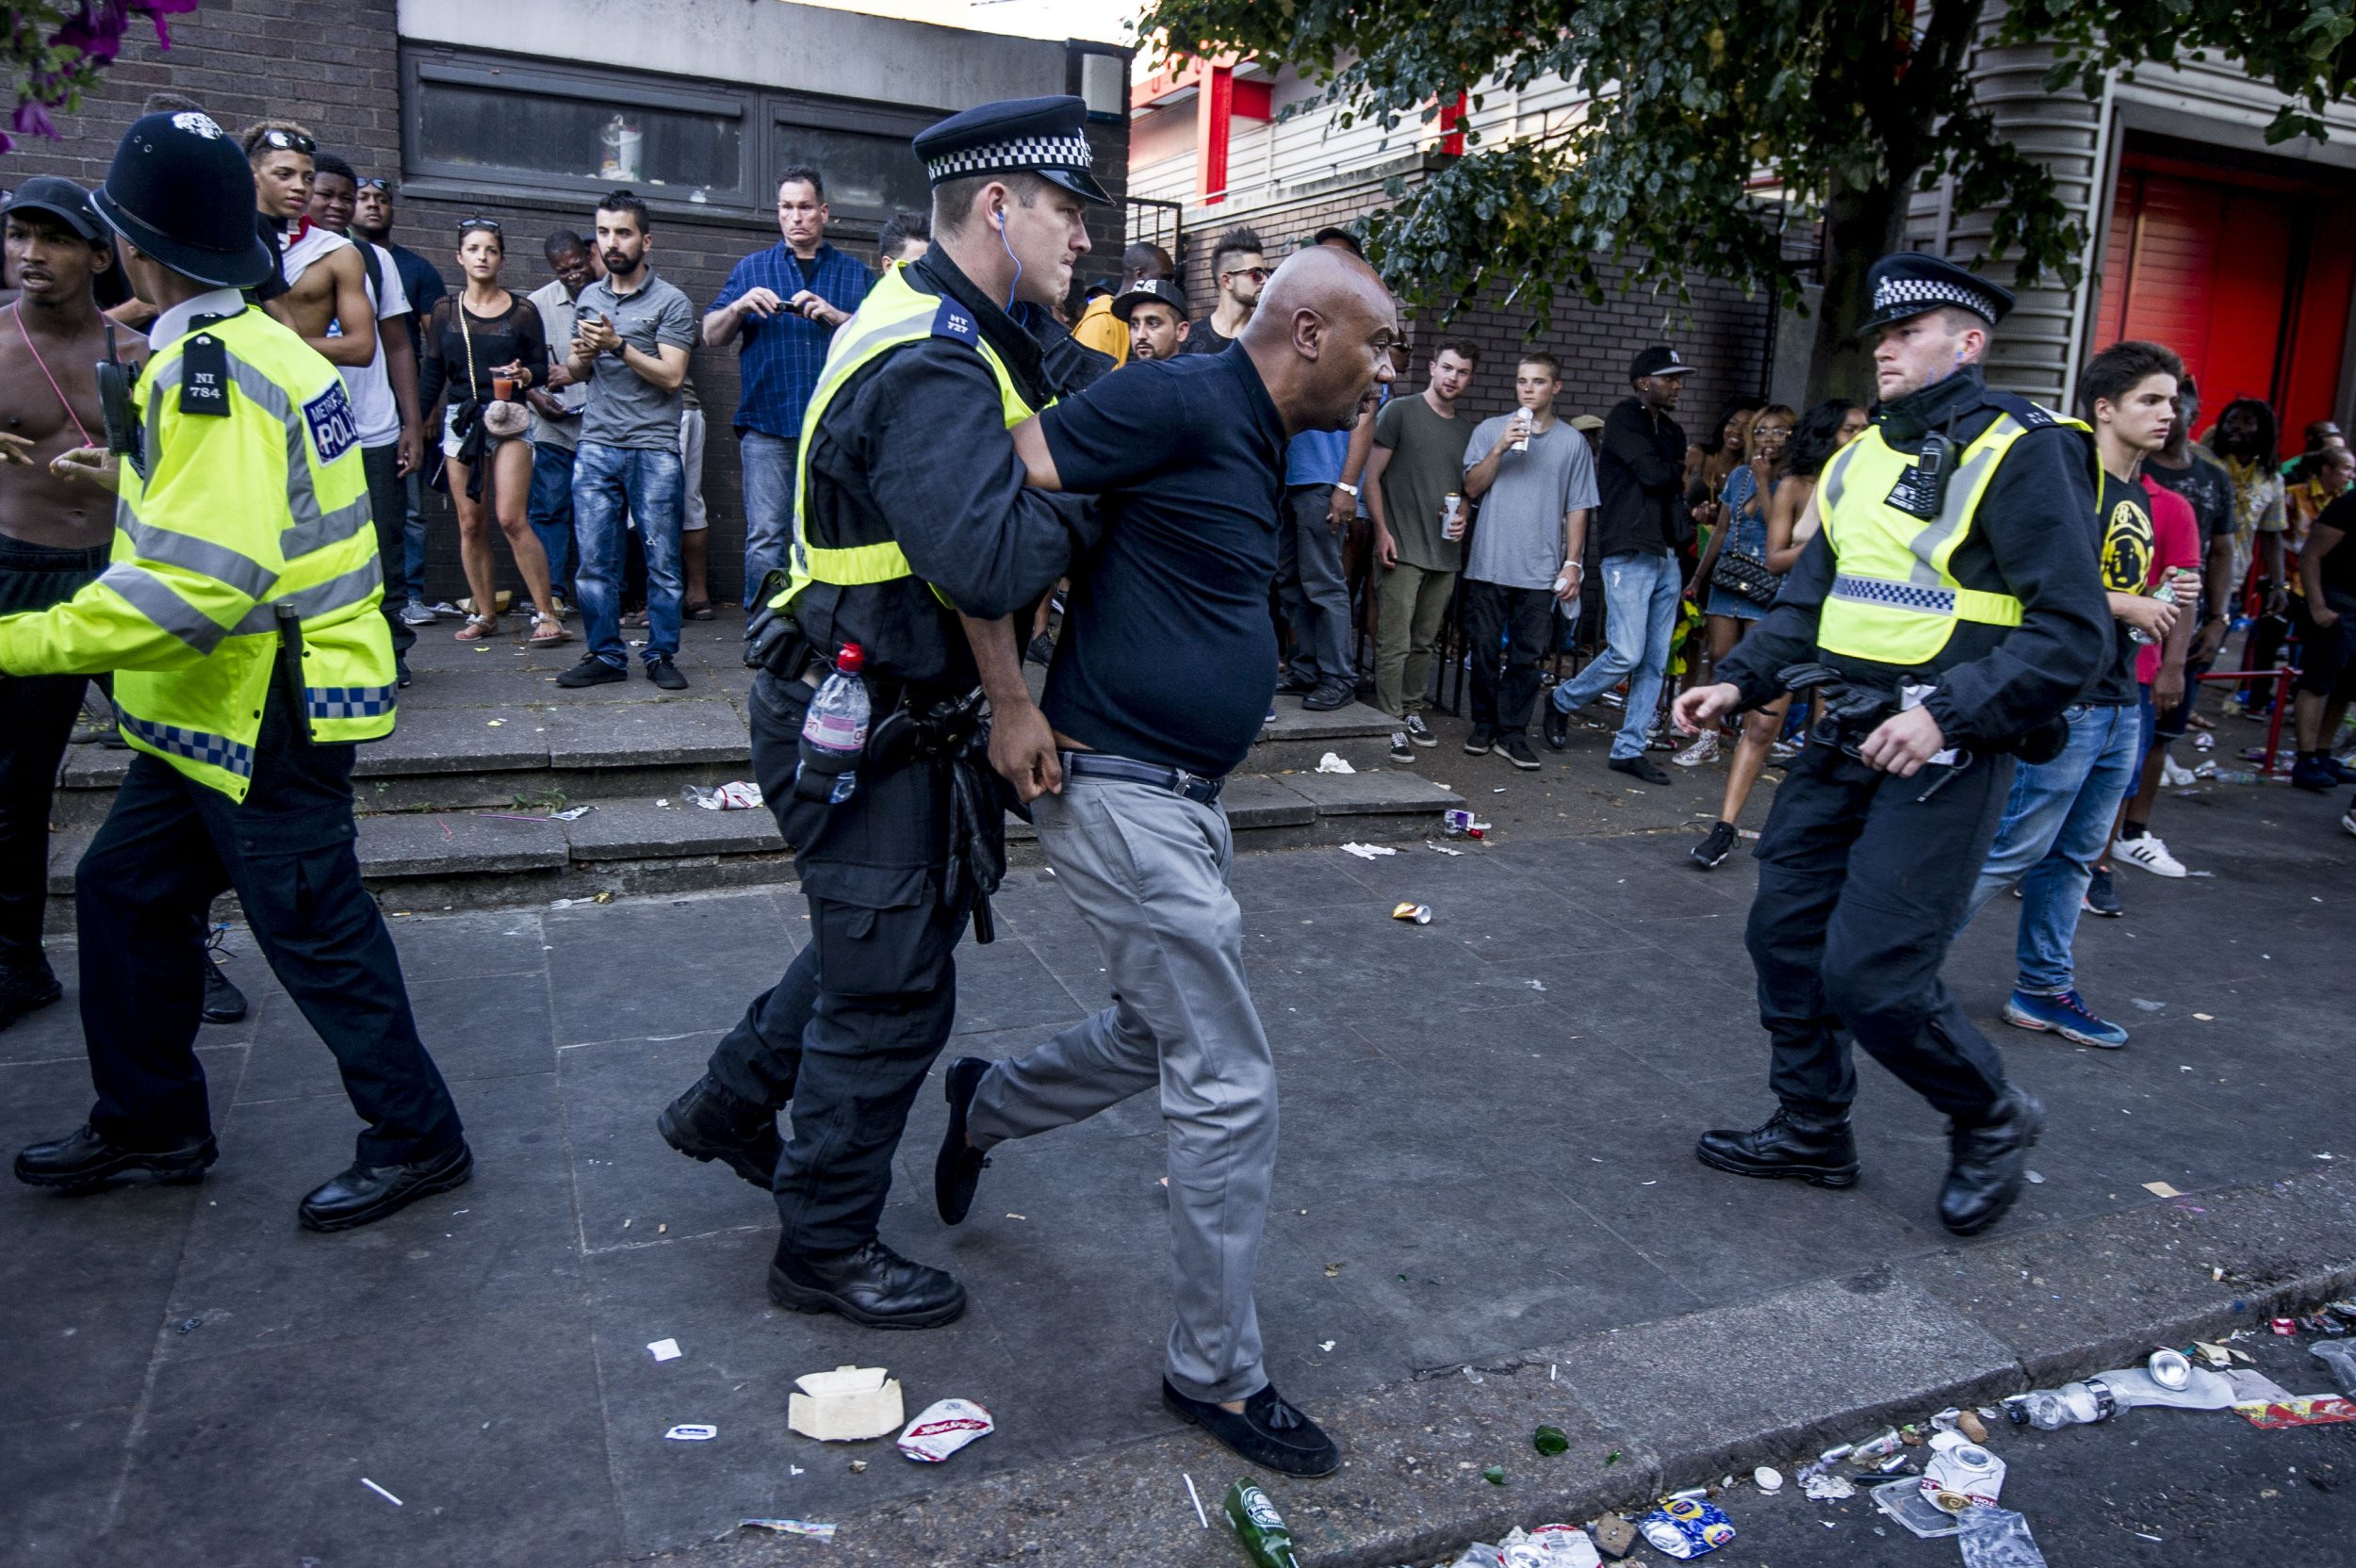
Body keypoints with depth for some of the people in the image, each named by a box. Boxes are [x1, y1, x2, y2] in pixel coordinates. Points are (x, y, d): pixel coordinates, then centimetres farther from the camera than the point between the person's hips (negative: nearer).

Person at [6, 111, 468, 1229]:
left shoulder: (212, 373, -22)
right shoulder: (250, 347, 9)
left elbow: (199, 584, -30)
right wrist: (136, 482, 29)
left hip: (269, 718, -10)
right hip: (222, 709, 10)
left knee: (315, 934, 1)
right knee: (123, 894, 19)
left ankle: (415, 1139, 16)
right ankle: (151, 1123, 33)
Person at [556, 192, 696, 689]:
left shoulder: (671, 303, -1)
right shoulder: (589, 298, 16)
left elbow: (671, 375, -10)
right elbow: (579, 374, 23)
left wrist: (618, 345, -16)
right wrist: (583, 356, 1)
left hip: (654, 450, -4)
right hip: (596, 447, 5)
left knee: (661, 559, -1)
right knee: (595, 560, 3)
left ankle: (662, 655, 10)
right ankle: (605, 655, 12)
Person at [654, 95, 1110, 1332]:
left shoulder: (956, 325, 7)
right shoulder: (931, 371, -26)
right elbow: (991, 568, -38)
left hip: (896, 706, 10)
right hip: (857, 730, -10)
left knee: (884, 934, 26)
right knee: (892, 991, 4)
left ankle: (728, 1107, 45)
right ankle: (827, 1248, 24)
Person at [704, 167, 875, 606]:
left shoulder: (855, 274, 16)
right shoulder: (751, 269, 18)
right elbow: (711, 336, 12)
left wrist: (835, 316, -13)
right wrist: (739, 307, -7)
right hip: (767, 424, 0)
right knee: (765, 536, -5)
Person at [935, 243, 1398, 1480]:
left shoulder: (1256, 442, 14)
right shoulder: (1181, 401, -16)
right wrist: (1010, 705, -20)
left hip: (1182, 796, 10)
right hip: (1120, 792, -10)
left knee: (1160, 1038, 24)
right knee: (1229, 1088, -4)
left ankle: (983, 1108, 47)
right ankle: (1216, 1371, 13)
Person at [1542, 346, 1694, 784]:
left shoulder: (1671, 431, 20)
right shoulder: (1624, 418, -4)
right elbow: (1651, 473, -15)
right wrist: (1680, 470, 4)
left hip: (1666, 557, 8)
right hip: (1629, 554, -8)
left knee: (1655, 662, 4)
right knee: (1626, 654, -12)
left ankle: (1629, 748, 10)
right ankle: (1562, 702, 13)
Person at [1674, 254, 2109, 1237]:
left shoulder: (2021, 453, -10)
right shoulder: (1861, 461, 14)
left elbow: (2072, 631, -15)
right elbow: (1809, 600, 20)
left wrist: (1950, 714, -25)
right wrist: (1739, 682, 4)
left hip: (1944, 753, -8)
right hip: (1843, 739, 8)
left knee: (1870, 975, -10)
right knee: (1784, 929, 10)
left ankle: (1992, 1120, 19)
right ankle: (1812, 1131, 28)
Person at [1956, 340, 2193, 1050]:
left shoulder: (2142, 500, 18)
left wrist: (2170, 600, 5)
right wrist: (2128, 605, -13)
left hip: (2119, 705, 9)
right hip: (2064, 701, -9)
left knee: (2073, 856, 13)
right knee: (2015, 848, -7)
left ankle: (2044, 989, 21)